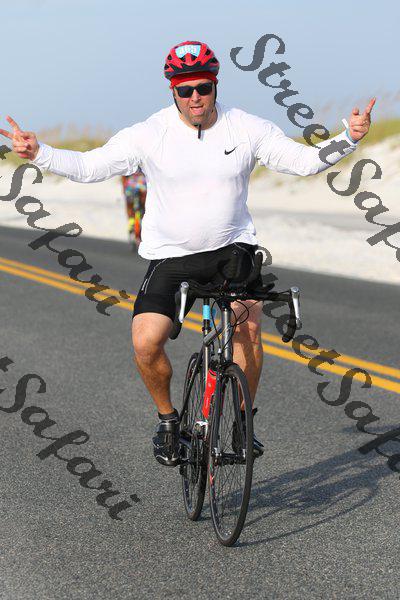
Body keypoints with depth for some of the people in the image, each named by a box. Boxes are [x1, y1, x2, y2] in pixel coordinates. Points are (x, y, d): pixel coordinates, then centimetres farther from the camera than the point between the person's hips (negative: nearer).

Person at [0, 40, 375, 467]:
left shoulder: (247, 129, -4)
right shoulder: (149, 134, -9)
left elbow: (305, 160, 0)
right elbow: (88, 166, -6)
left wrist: (348, 139, -15)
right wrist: (39, 154, -20)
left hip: (231, 247, 1)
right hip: (169, 255, 0)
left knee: (248, 324, -23)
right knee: (146, 343, -17)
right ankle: (167, 418, 12)